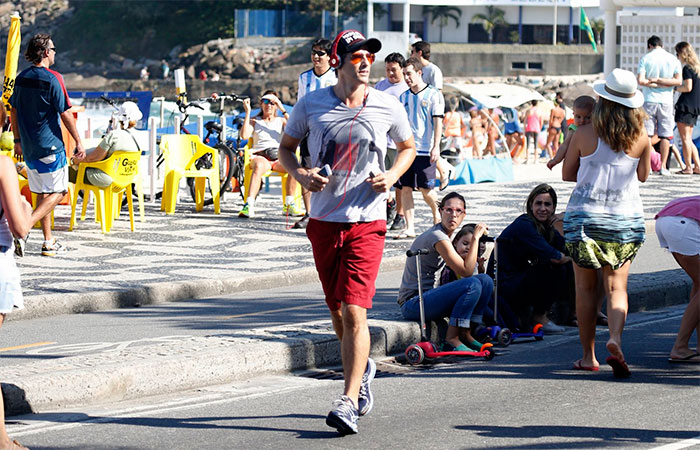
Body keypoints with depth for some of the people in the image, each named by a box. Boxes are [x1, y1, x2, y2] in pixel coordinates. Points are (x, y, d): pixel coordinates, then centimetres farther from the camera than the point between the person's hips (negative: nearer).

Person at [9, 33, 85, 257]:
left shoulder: (21, 78, 7)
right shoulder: (52, 79, -13)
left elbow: (14, 111, 13)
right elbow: (65, 114, -13)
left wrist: (18, 141, 22)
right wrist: (79, 142, -6)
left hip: (28, 146, 7)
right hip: (50, 146, -7)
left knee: (42, 193, 14)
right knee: (57, 192, 0)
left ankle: (49, 242, 15)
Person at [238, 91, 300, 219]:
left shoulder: (281, 121, 22)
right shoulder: (254, 121, 20)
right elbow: (244, 135, -1)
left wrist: (283, 111, -4)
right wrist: (247, 112, -1)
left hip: (279, 158, 2)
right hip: (260, 156, -2)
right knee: (259, 166, -40)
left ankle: (289, 205, -25)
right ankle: (249, 206, -51)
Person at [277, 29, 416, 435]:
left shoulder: (388, 108, -1)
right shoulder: (311, 105, 0)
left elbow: (408, 147, 16)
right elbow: (286, 148, 13)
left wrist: (392, 176, -3)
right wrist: (300, 174, -8)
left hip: (367, 222, -2)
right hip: (324, 220, 2)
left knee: (355, 312, -15)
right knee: (338, 311, 13)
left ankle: (349, 402, -14)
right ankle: (362, 369, 42)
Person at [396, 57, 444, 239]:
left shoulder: (433, 94, -2)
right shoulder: (404, 97, 13)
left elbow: (438, 122, -6)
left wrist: (436, 147, -13)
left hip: (425, 150, -5)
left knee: (425, 189, -2)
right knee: (405, 188, -1)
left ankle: (437, 216, 25)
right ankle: (410, 228, 3)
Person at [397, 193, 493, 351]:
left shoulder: (444, 236, 14)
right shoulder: (437, 237, -18)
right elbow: (466, 271, -20)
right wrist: (475, 237, -15)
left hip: (426, 297, 10)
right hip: (412, 303, -10)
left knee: (486, 281, 2)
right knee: (473, 285, -27)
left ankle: (465, 335, 2)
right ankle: (451, 340, -21)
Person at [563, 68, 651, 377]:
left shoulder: (584, 135, -9)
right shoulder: (641, 139, -5)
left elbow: (567, 174, 2)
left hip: (585, 215, -1)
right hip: (626, 217, 1)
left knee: (585, 287, 11)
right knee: (616, 286, 4)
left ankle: (588, 355, 15)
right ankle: (616, 340, -21)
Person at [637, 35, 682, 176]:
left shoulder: (645, 59, -1)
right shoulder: (673, 60, 4)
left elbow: (640, 81, -11)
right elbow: (678, 81, -3)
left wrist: (653, 82, -1)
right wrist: (660, 82, -5)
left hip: (649, 100, -1)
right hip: (666, 101, 1)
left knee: (645, 134, 3)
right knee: (665, 135, 6)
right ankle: (663, 166, 4)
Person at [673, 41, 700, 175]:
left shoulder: (687, 68, -11)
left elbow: (688, 88, -18)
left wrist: (674, 88, -5)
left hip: (686, 105, -9)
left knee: (685, 138, -5)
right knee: (688, 139, 13)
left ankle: (688, 167, -5)